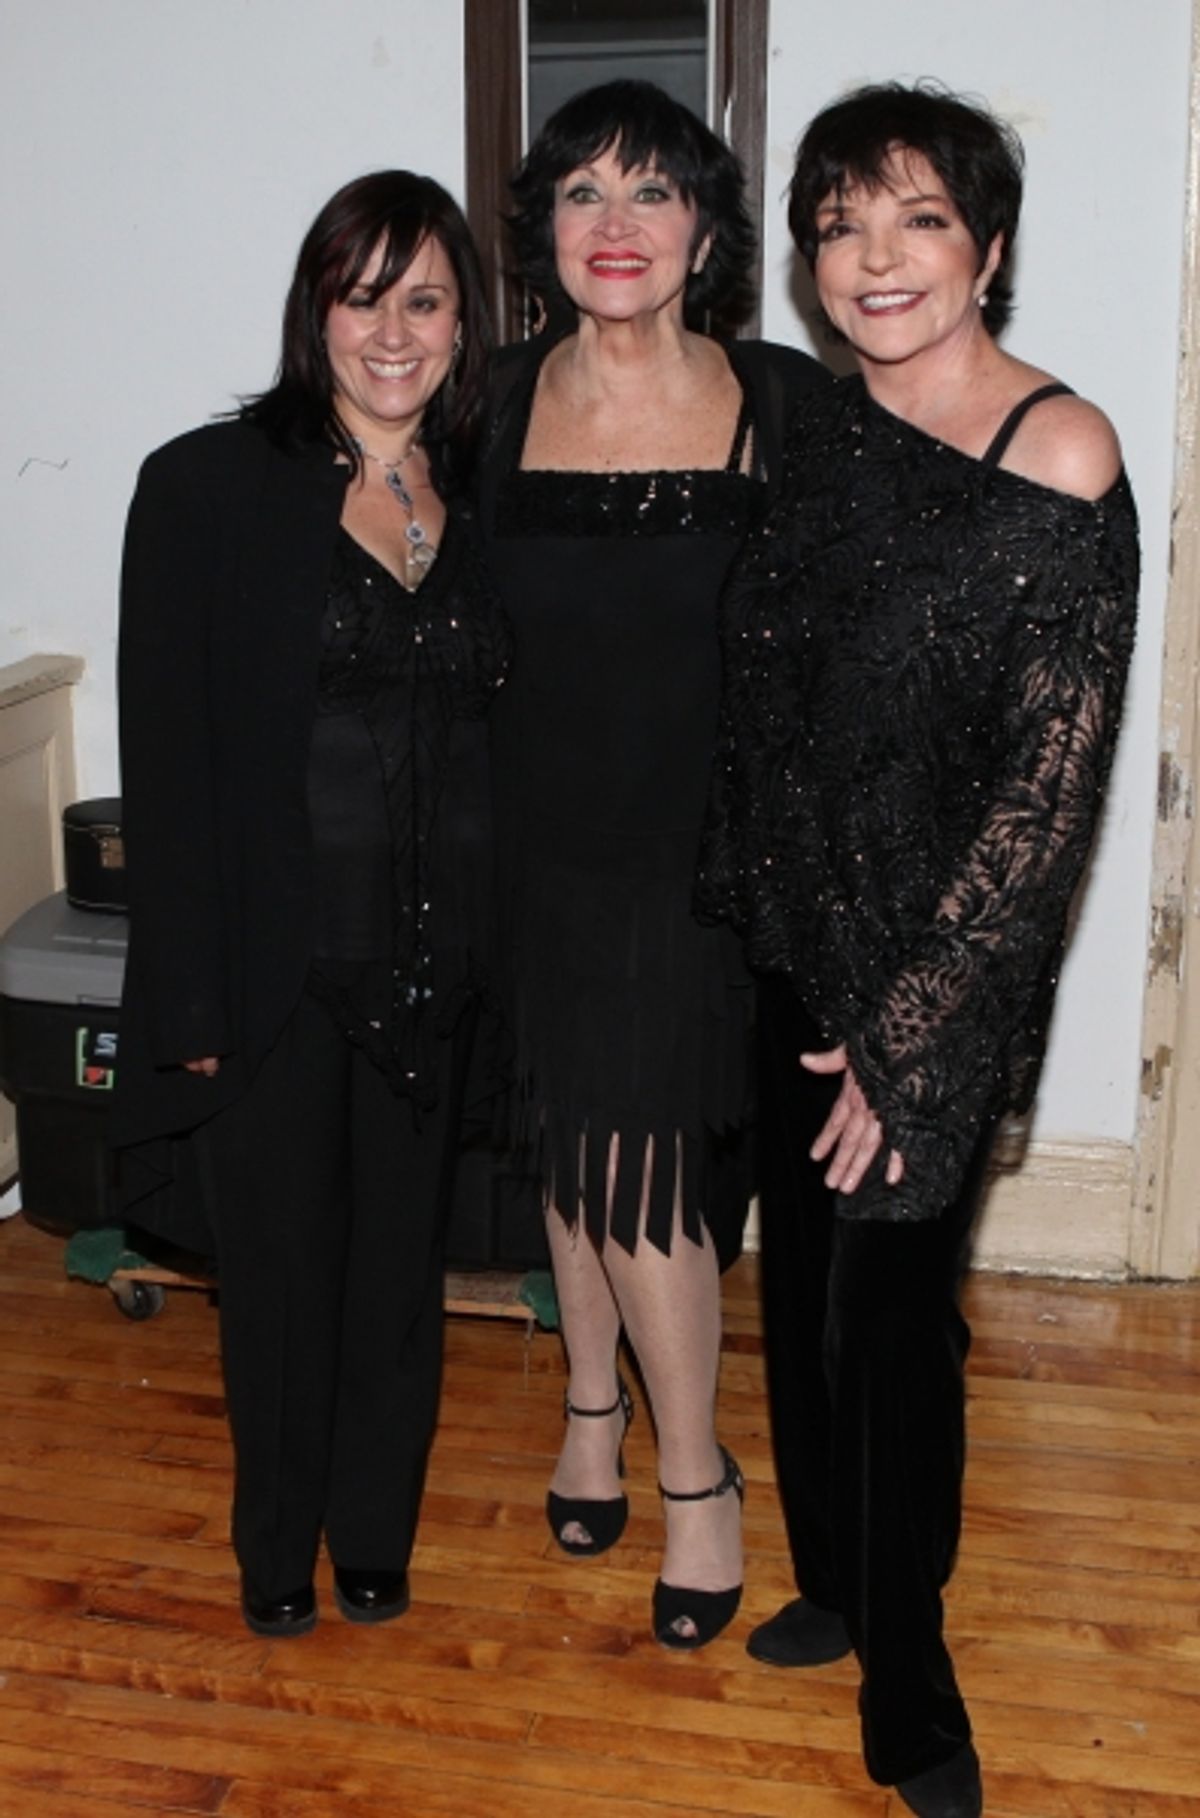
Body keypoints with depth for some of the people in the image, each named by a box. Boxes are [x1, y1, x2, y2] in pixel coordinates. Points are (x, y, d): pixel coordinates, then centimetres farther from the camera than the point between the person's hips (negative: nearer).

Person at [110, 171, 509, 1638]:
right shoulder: (209, 488, -6)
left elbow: (500, 733, 9)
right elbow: (167, 760, -9)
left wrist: (495, 950, 4)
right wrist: (189, 997, -11)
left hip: (435, 963, 3)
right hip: (278, 963, -3)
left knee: (401, 1256, 14)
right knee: (280, 1259, 11)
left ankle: (376, 1538, 36)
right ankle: (278, 1547, 35)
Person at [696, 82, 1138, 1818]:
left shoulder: (1058, 456, -17)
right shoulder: (824, 433, 3)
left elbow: (1053, 775, -18)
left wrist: (912, 1025, -17)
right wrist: (745, 905, 7)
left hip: (940, 975, -6)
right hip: (799, 948, 6)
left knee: (892, 1313, 6)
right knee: (806, 1282, 18)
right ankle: (836, 1582, 43)